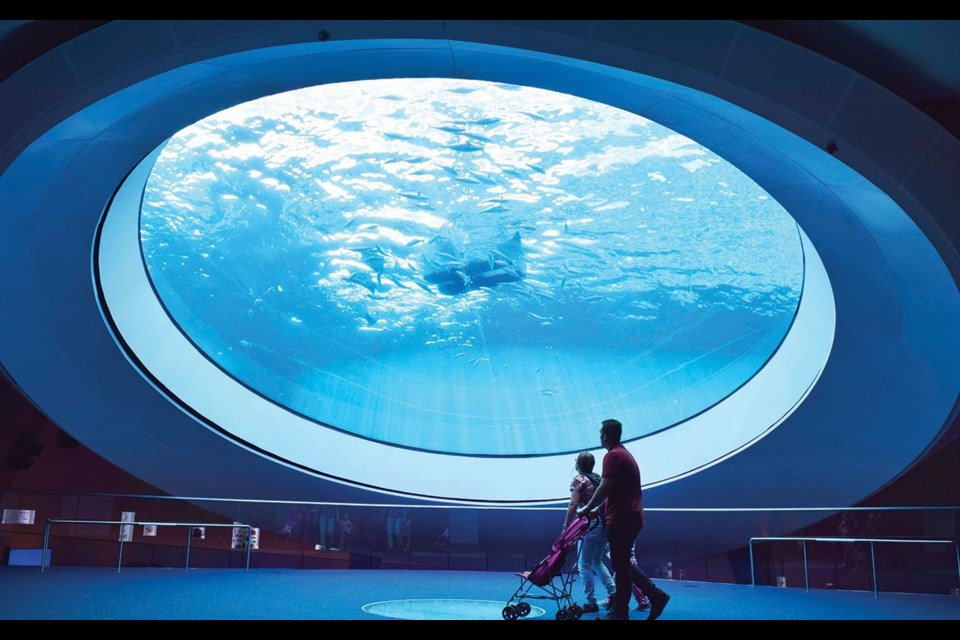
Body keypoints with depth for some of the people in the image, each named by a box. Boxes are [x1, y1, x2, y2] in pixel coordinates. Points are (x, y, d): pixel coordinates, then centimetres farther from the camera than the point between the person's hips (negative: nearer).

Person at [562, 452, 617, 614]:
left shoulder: (579, 479, -2)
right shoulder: (598, 478, 17)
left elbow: (573, 505, -11)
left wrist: (566, 527, -8)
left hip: (590, 524, -7)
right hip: (605, 524, 7)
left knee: (584, 564, 2)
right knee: (597, 561, 22)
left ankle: (591, 603, 1)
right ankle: (613, 593, 14)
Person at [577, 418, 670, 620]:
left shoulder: (613, 456, -12)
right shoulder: (626, 454, 18)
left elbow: (604, 489, -20)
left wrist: (586, 509, -8)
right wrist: (596, 509, 25)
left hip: (621, 518, -9)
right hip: (633, 516, 9)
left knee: (620, 565, -1)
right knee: (624, 564, 17)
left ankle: (620, 613, 7)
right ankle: (655, 595, 11)